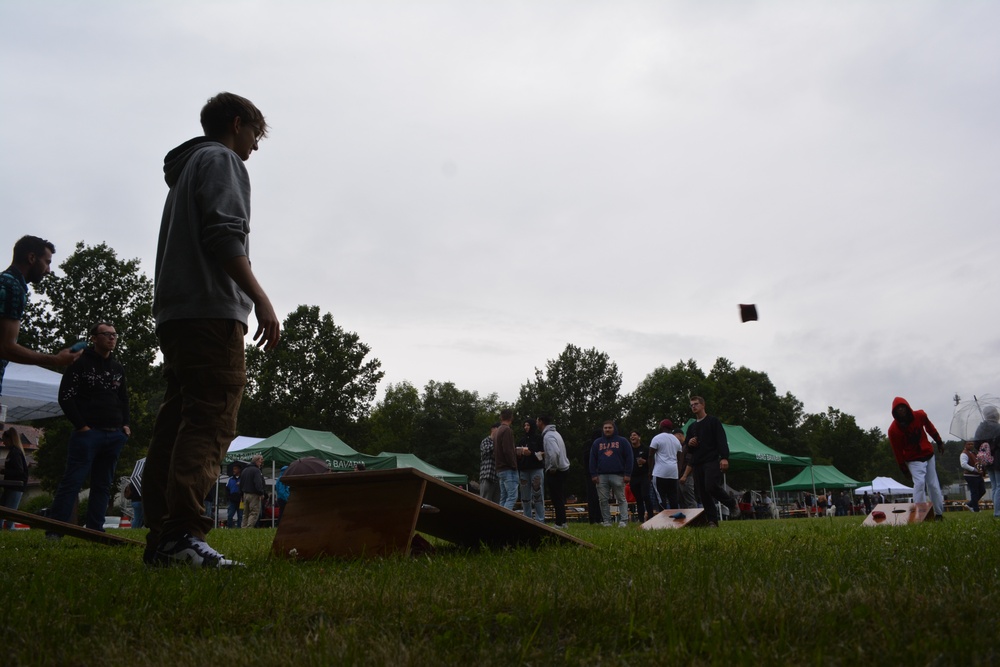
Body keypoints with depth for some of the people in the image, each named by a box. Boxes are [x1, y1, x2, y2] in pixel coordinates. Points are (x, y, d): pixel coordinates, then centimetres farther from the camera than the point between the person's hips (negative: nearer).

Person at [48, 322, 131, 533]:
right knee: (72, 481, -10)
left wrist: (125, 425, 11)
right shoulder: (80, 363, 0)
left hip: (114, 435, 6)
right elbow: (65, 397, -5)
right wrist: (81, 426, -11)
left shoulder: (118, 368, 18)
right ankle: (54, 530, -8)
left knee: (103, 484, 7)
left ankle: (95, 529, 11)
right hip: (88, 432, -6)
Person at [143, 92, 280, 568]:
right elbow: (225, 235, -13)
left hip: (173, 315, 10)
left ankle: (160, 539, 4)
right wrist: (261, 299, -18)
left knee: (175, 423, 5)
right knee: (210, 424, -16)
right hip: (211, 311, -10)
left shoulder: (185, 167, 32)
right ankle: (183, 533, -24)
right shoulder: (221, 159, 3)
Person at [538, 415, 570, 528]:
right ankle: (562, 522, 23)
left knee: (557, 498, -2)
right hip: (563, 469, 10)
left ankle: (559, 523, 3)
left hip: (555, 472, -10)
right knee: (560, 498, 16)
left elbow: (555, 453, -32)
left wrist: (553, 468, -20)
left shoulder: (548, 436, -18)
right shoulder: (554, 433, 13)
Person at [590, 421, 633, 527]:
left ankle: (623, 521, -3)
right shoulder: (597, 442, 13)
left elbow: (628, 458, 1)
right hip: (602, 476, 2)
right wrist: (594, 475, 1)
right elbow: (593, 459, 10)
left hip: (618, 475, -2)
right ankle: (606, 521, 8)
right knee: (603, 500, 2)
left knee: (621, 499, -3)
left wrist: (627, 474, -6)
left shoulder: (622, 441, 6)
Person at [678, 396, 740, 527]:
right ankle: (712, 521, 4)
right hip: (697, 464, 6)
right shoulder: (691, 427, 21)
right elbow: (687, 447, 25)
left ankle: (733, 504, 0)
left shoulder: (713, 421, 3)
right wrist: (689, 443, 1)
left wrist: (724, 458, -20)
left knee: (711, 487, -24)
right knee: (702, 493, 0)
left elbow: (722, 440, -7)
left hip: (712, 461, -6)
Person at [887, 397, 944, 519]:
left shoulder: (920, 415, -14)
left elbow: (930, 428, 7)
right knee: (919, 482, -22)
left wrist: (939, 442, 16)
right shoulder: (893, 430, -24)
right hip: (913, 459, -4)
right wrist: (903, 467, -9)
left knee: (934, 485, 11)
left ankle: (939, 513, 25)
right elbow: (897, 450, -15)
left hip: (928, 454, 4)